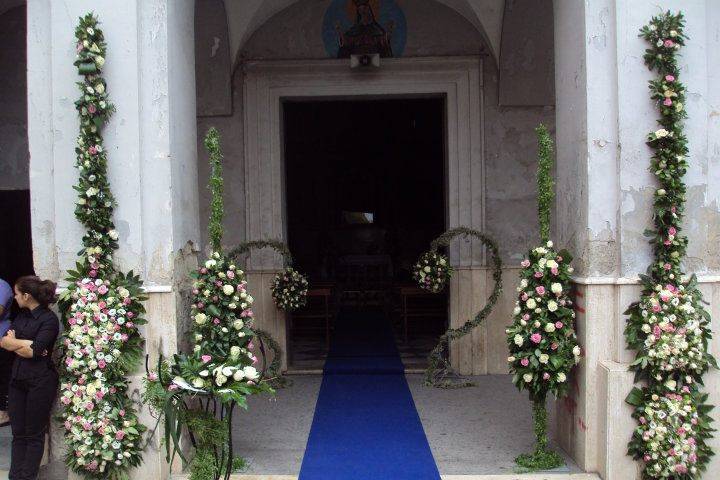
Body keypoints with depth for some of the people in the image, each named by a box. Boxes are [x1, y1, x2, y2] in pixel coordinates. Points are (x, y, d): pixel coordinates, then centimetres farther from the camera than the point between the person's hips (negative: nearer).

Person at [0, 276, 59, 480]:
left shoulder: (49, 319, -12)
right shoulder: (22, 315, 11)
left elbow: (34, 351, -19)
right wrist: (27, 344, -13)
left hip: (40, 381, -7)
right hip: (18, 379, 7)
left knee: (34, 434, 3)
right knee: (18, 433, 9)